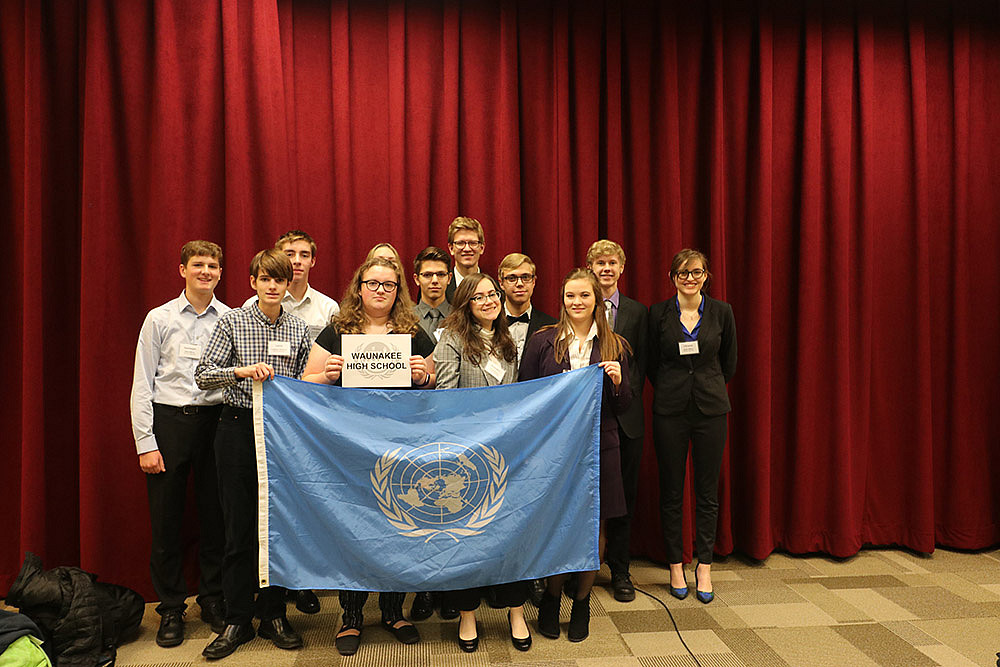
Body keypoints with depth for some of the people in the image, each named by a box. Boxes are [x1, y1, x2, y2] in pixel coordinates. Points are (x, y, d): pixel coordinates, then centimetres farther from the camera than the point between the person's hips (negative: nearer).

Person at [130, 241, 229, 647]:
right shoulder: (159, 319, 3)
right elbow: (142, 384, 1)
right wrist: (145, 442, -5)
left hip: (216, 419, 1)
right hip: (169, 420, 0)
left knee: (215, 516, 8)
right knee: (166, 520, 5)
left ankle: (213, 601, 25)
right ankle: (171, 609, 21)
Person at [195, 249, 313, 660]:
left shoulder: (299, 330, 8)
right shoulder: (232, 322, 2)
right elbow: (203, 375, -5)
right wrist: (242, 370, -21)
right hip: (239, 429, -1)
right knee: (239, 528, 3)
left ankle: (273, 614, 21)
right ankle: (237, 621, 16)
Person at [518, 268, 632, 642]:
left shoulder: (615, 346, 6)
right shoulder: (542, 341, 2)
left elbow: (622, 407, 8)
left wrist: (617, 382, -11)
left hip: (599, 446, 2)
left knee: (594, 527, 8)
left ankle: (582, 602, 29)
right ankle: (551, 599, 29)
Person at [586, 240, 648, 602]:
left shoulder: (637, 312, 9)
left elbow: (641, 364, 8)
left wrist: (624, 397, -5)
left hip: (625, 416, 2)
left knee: (624, 494, 8)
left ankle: (619, 569, 23)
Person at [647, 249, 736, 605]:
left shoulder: (721, 312, 2)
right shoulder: (658, 313, -1)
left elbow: (729, 362, 13)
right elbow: (652, 364, 8)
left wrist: (707, 387, 12)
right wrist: (671, 390, 9)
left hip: (710, 408, 1)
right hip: (670, 410, 0)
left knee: (707, 491, 6)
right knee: (671, 491, 6)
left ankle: (704, 567, 19)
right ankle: (676, 565, 19)